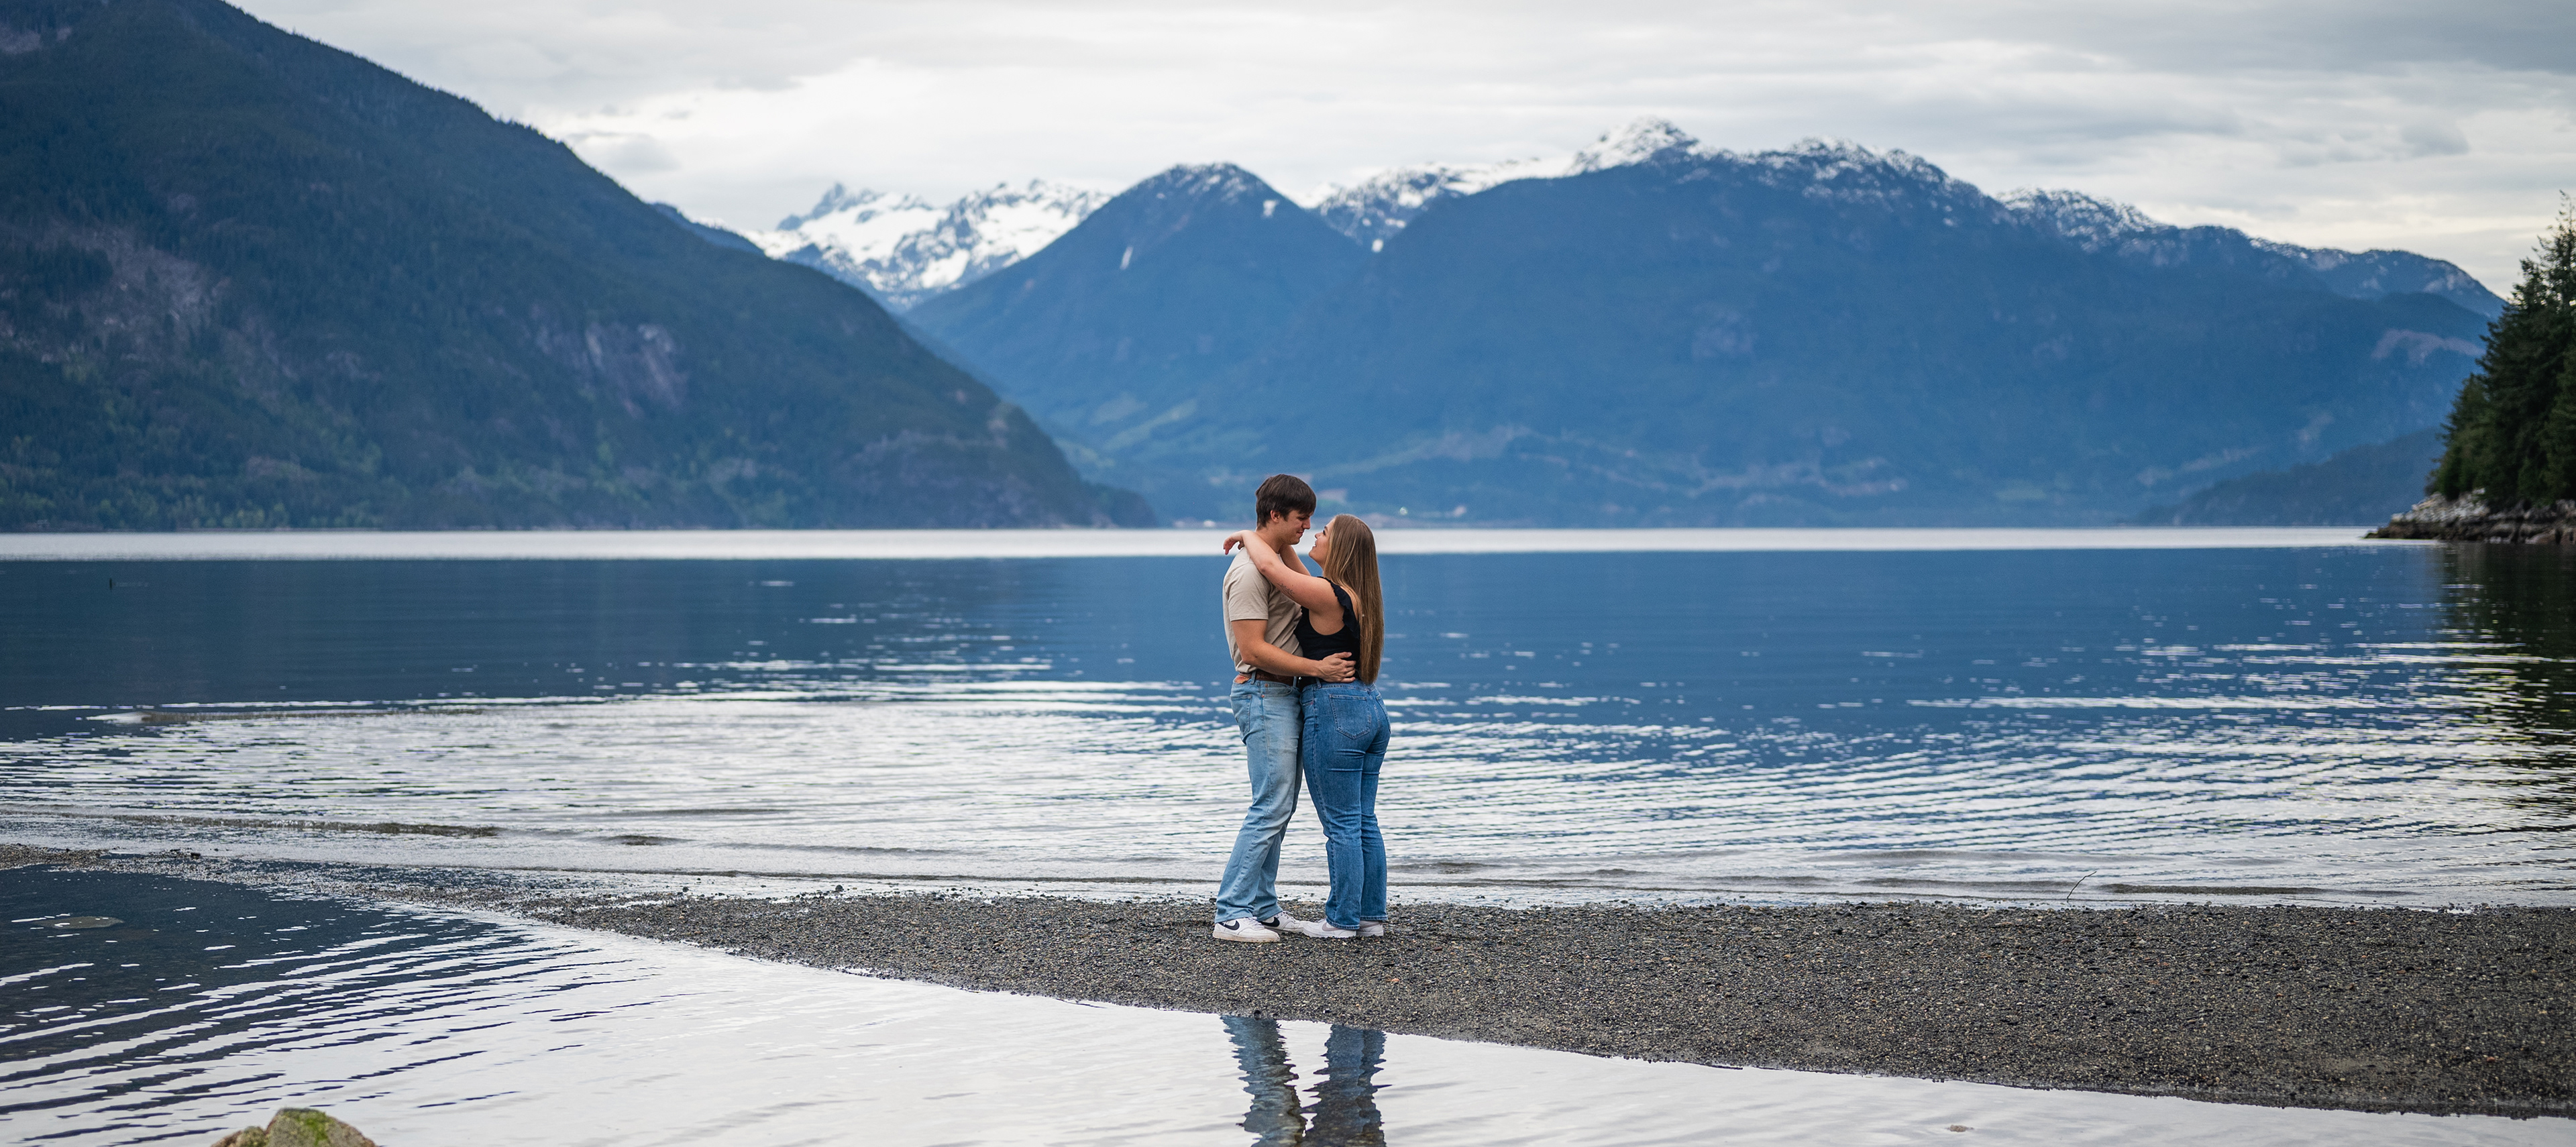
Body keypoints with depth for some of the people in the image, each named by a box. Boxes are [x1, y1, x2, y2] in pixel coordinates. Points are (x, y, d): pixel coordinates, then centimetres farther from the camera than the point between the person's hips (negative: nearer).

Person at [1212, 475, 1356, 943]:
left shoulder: (1280, 559, 16)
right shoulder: (1250, 570, -16)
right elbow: (1254, 650, -22)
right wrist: (1317, 668, -20)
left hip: (1286, 695, 10)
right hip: (1264, 696, -10)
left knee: (1279, 806, 11)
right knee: (1271, 807, -12)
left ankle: (1263, 907, 15)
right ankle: (1232, 914, -11)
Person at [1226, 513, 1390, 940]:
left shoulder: (1330, 596, -16)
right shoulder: (1365, 597, 10)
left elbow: (1269, 566, -21)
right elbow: (1305, 582, 25)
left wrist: (1249, 536, -2)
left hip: (1333, 712, -9)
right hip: (1371, 708, 9)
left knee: (1341, 824, -2)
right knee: (1364, 821, 13)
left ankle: (1342, 920, 3)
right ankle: (1372, 916, 17)